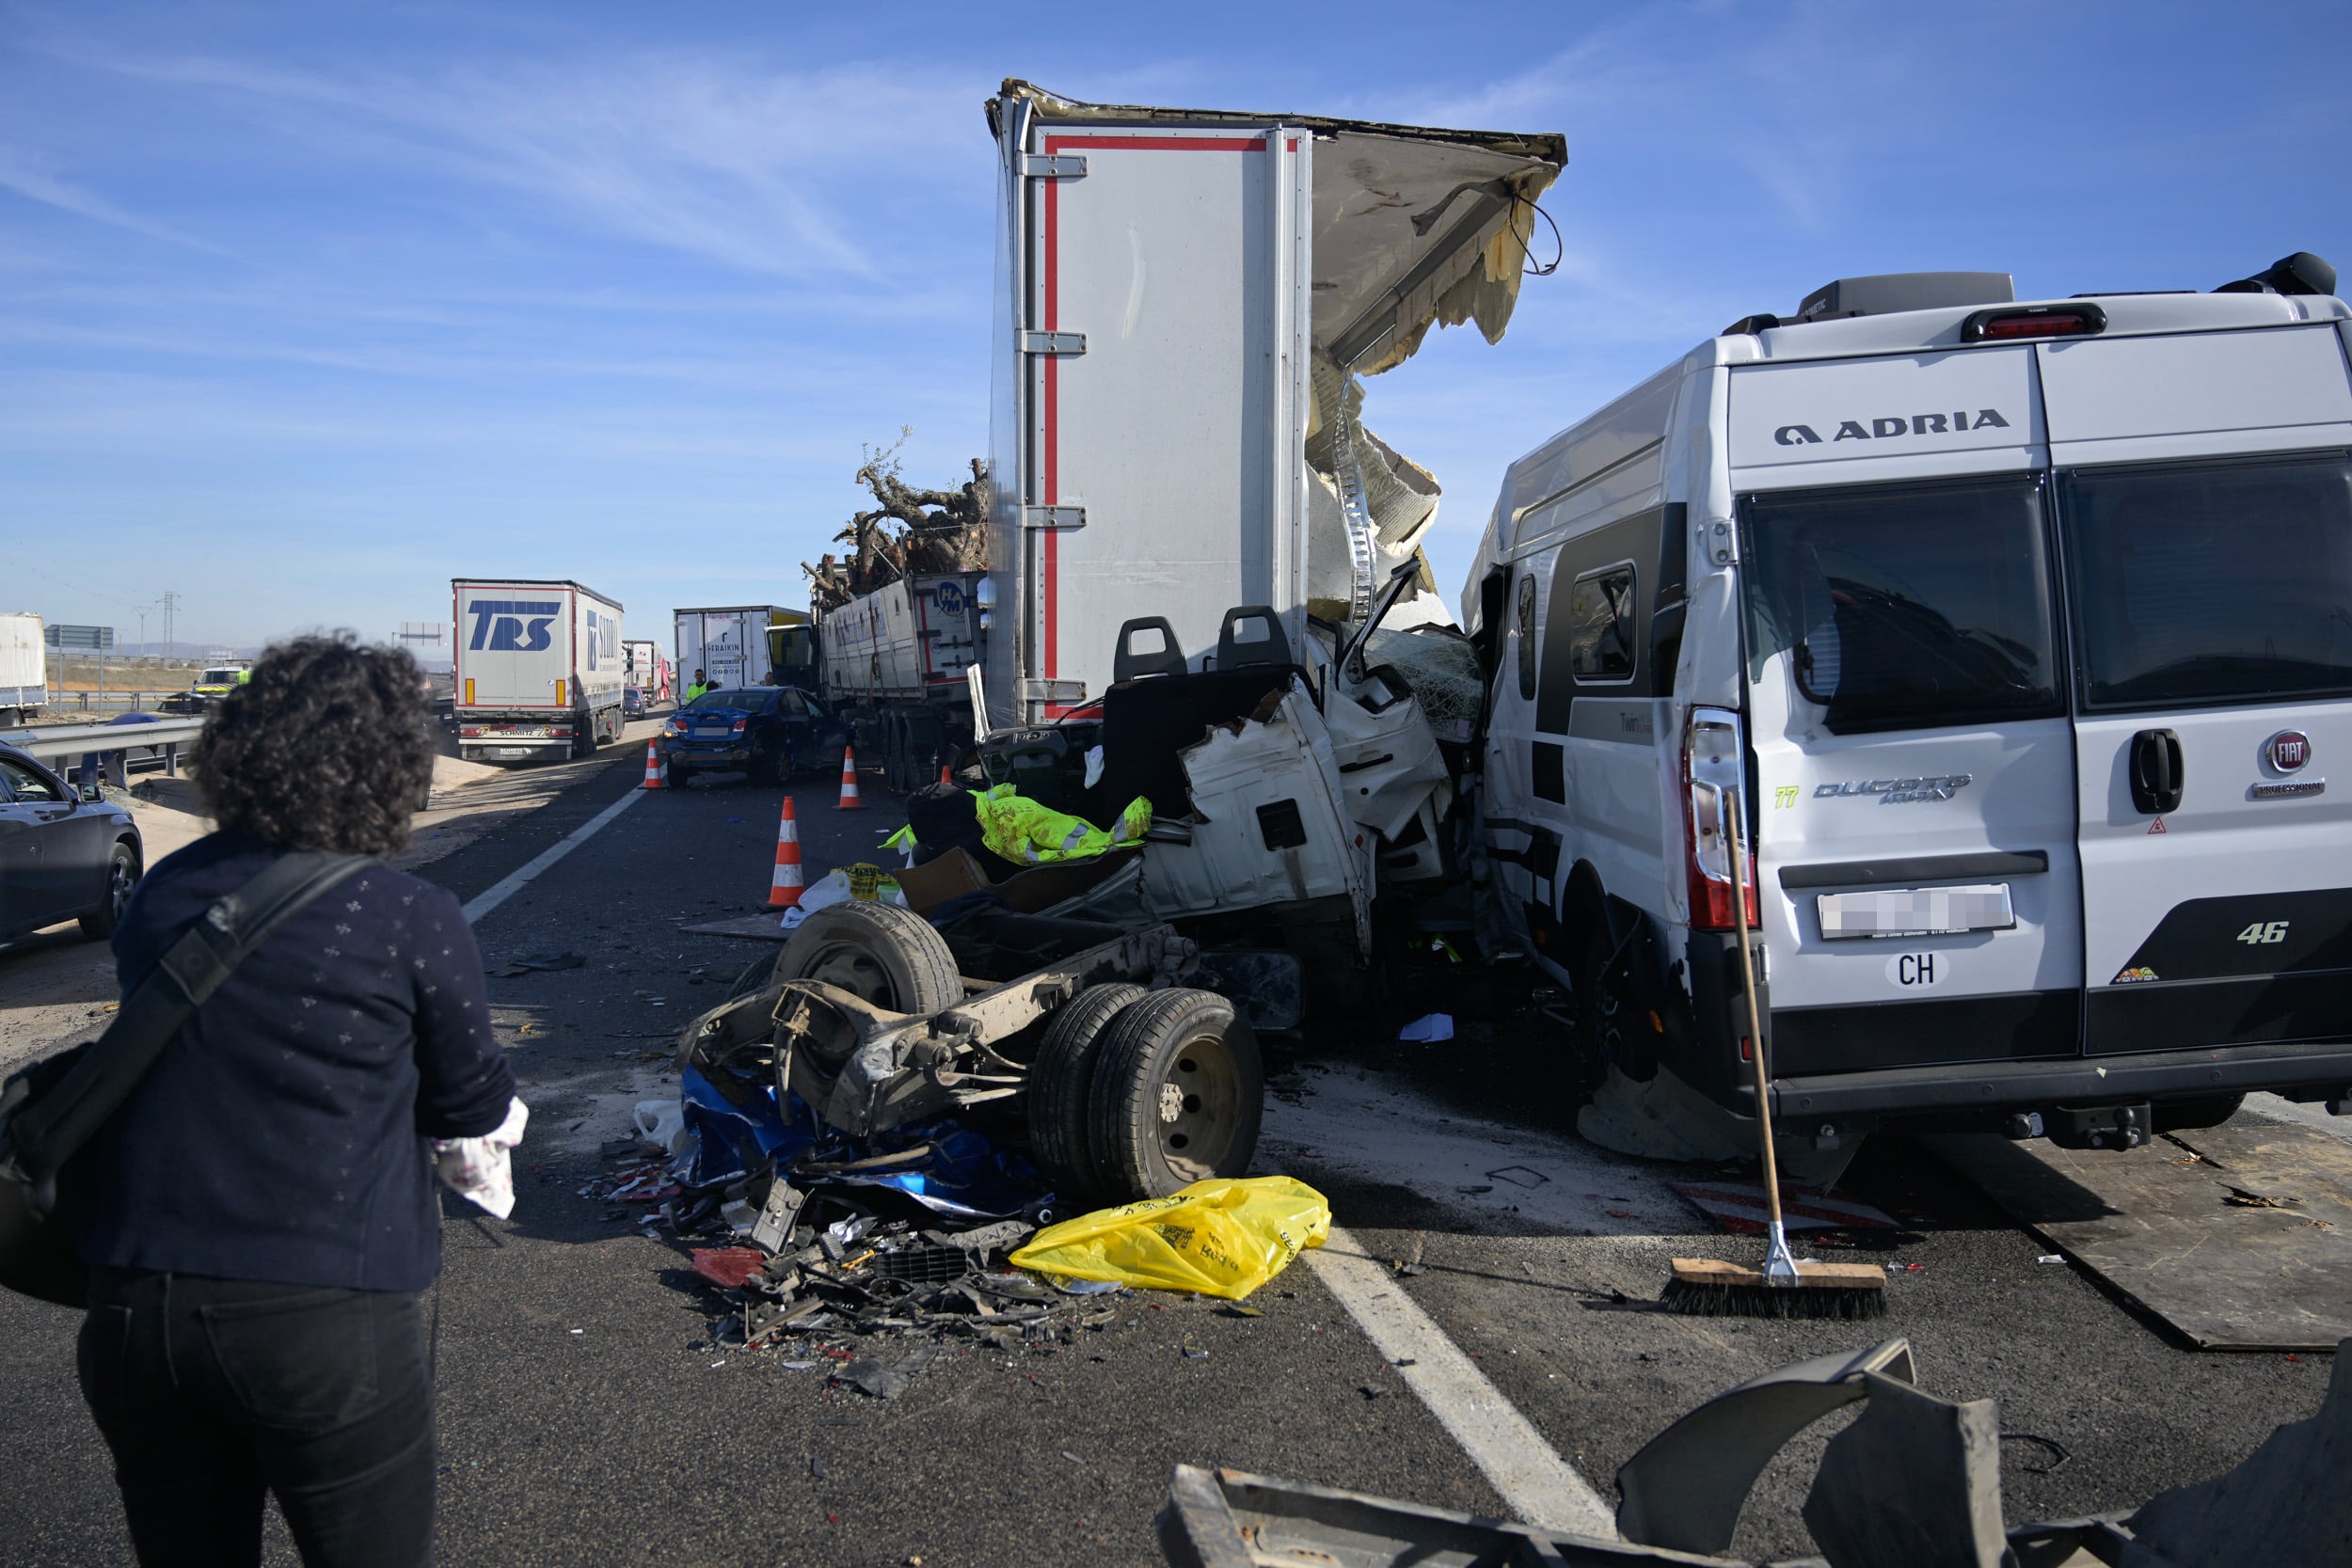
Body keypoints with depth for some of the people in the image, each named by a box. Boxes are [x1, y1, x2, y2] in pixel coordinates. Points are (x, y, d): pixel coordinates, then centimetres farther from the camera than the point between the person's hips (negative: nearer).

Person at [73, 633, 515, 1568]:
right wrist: (499, 1101, 24)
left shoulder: (159, 894, 4)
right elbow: (472, 1104, 1)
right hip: (323, 1320, -5)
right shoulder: (417, 921, -11)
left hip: (131, 1309, 5)